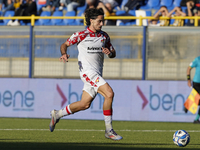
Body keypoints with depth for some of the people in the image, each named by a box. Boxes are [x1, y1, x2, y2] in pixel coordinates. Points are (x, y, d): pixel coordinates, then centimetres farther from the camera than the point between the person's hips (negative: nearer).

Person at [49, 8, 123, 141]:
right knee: (109, 93, -21)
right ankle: (109, 130, -16)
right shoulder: (81, 35, -5)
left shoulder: (104, 36, 11)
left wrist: (109, 52, -8)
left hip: (97, 74, 7)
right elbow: (65, 44, 4)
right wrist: (64, 54, -18)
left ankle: (57, 114, 29)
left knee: (85, 104, 8)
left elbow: (113, 54, 16)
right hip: (87, 71, -7)